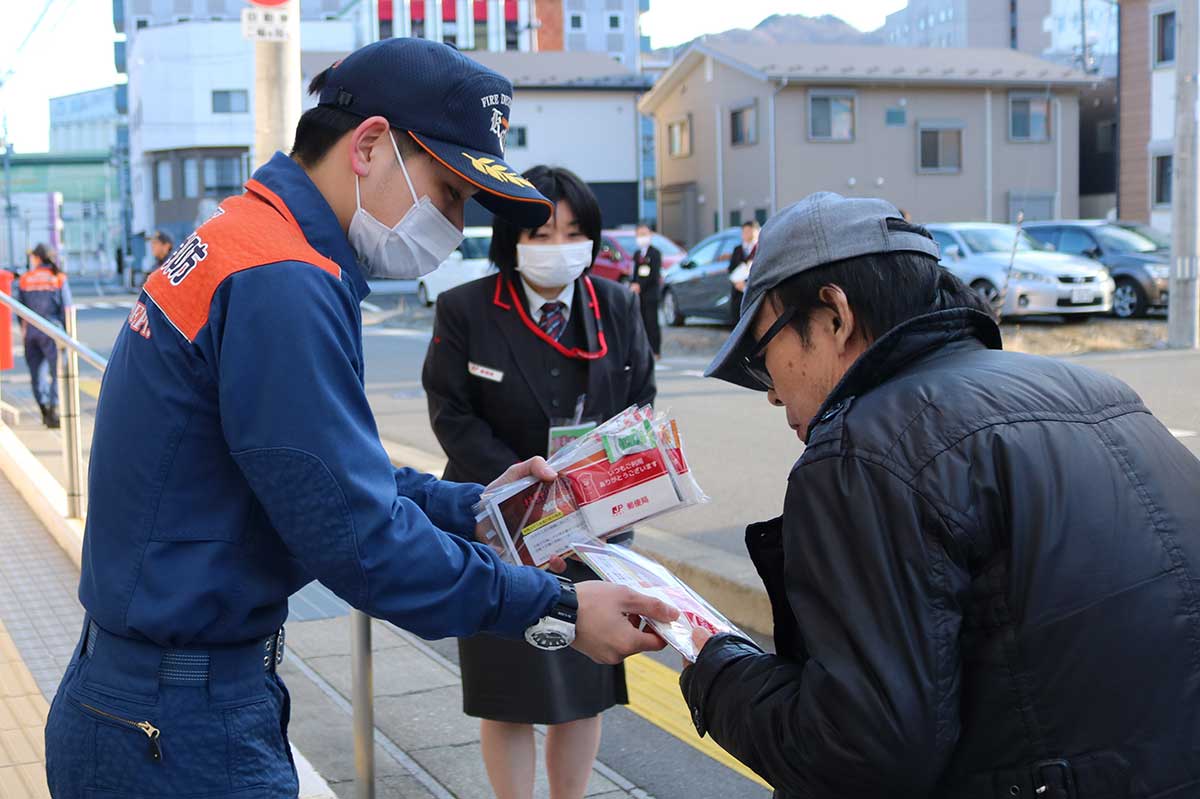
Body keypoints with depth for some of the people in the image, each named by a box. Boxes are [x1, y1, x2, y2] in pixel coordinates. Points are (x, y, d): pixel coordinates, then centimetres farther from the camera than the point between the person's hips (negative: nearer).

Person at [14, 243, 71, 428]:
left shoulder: (25, 279, 4)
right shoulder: (59, 279, -2)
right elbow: (66, 308, -4)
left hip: (31, 332, 3)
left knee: (37, 371, 13)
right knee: (57, 371, 0)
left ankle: (44, 409, 17)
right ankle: (53, 411, -10)